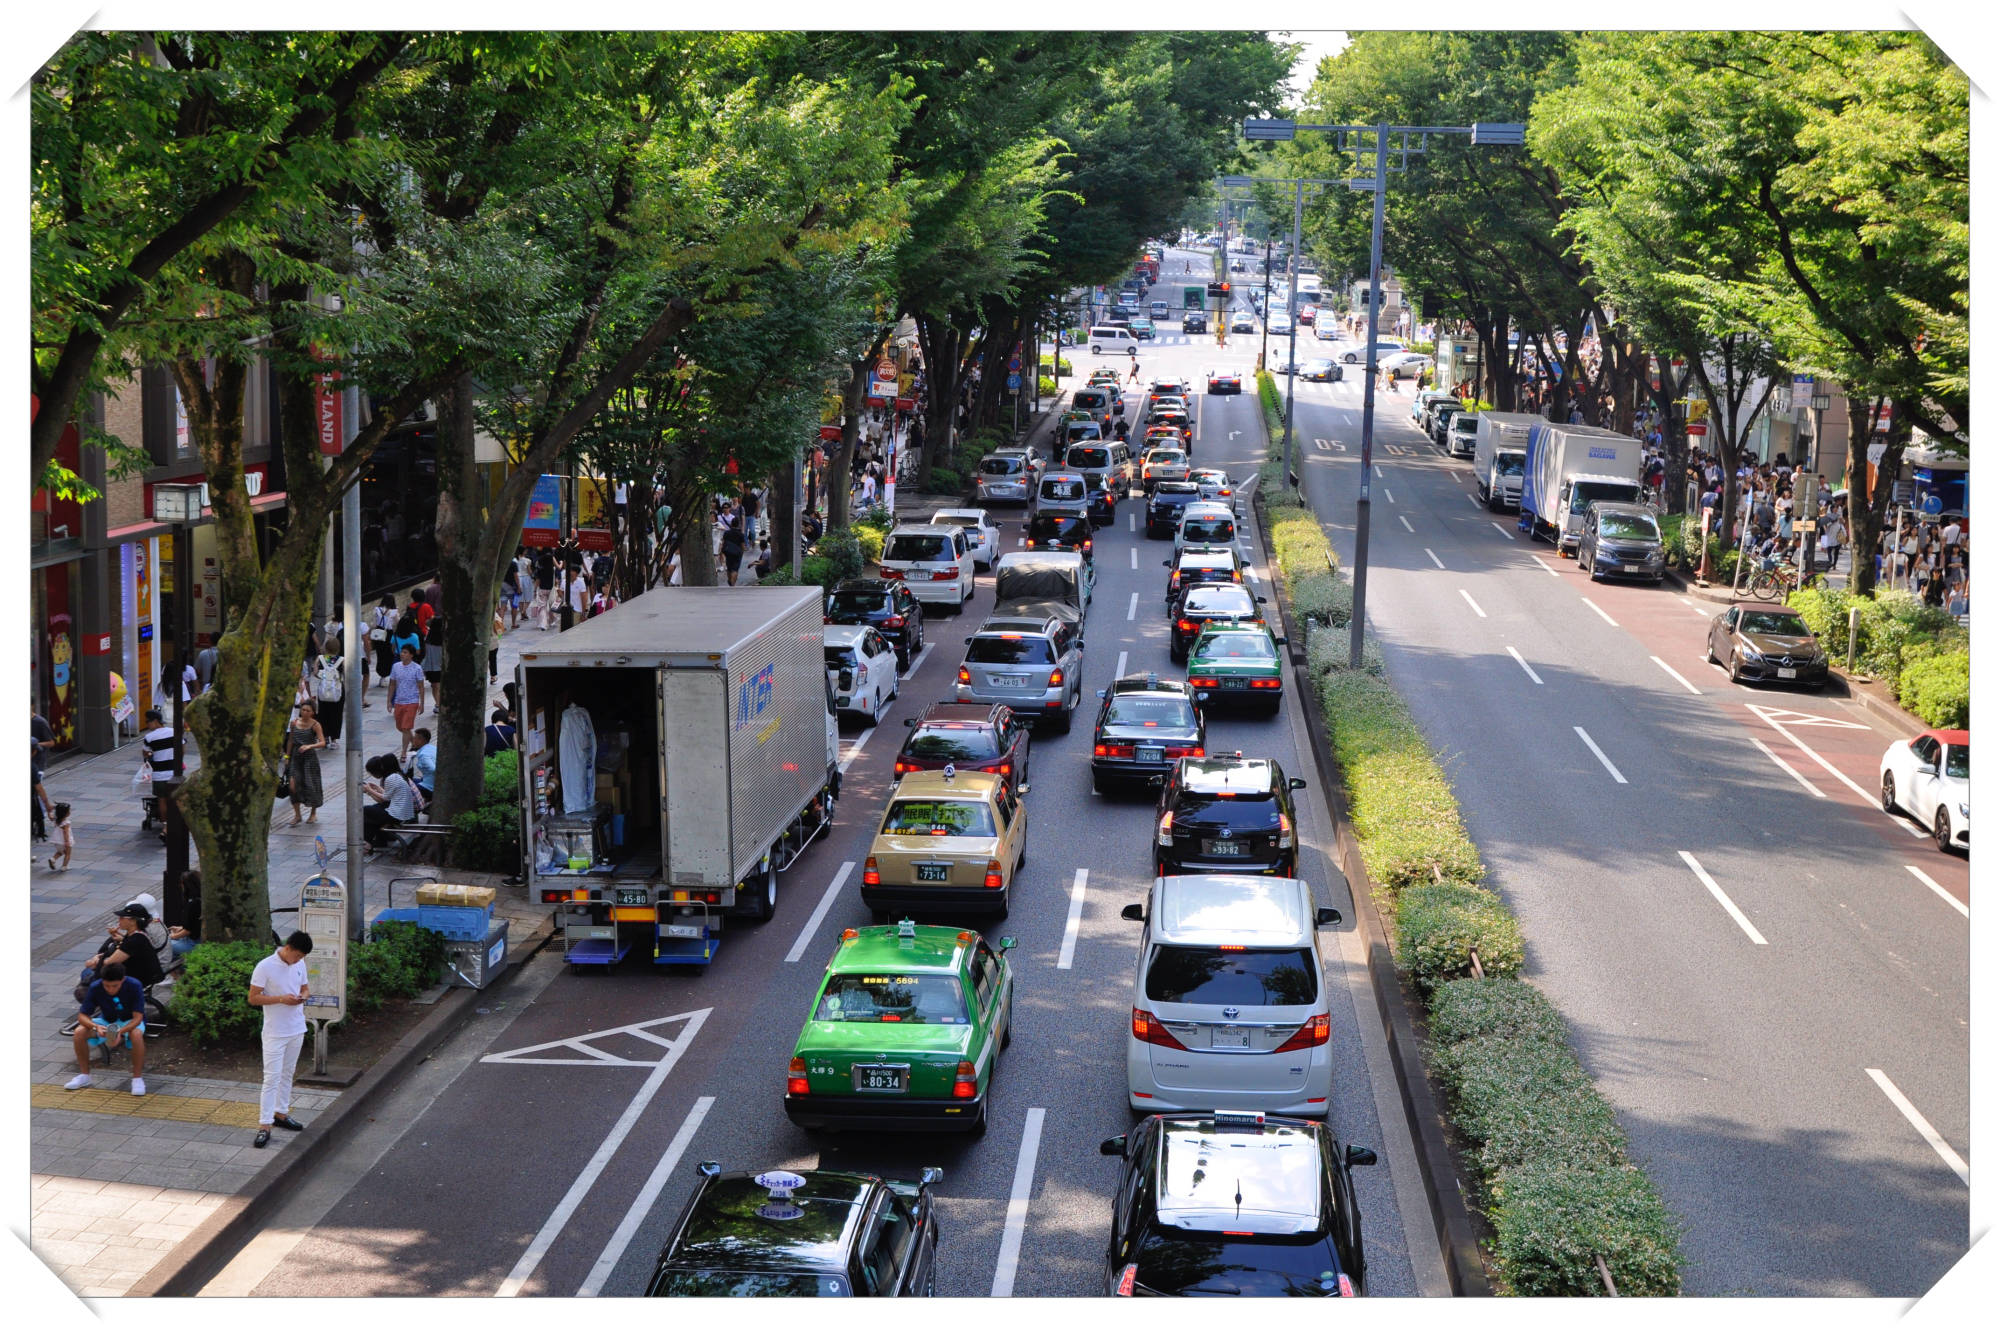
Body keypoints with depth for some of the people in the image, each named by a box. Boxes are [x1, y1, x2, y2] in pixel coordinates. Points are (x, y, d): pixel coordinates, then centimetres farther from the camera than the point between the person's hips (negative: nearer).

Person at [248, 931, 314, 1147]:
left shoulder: (300, 964, 4)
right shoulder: (265, 967, -16)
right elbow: (253, 998, -14)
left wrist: (304, 995, -7)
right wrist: (282, 999, -24)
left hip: (296, 1030, 7)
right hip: (275, 1033, -7)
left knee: (287, 1074, 17)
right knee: (272, 1077, -8)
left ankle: (281, 1113, 31)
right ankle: (264, 1126, -8)